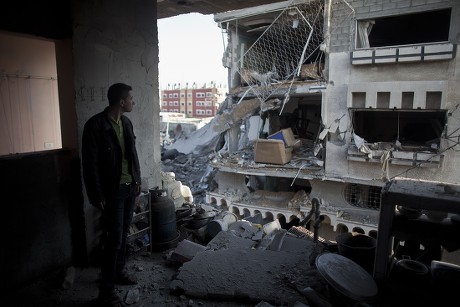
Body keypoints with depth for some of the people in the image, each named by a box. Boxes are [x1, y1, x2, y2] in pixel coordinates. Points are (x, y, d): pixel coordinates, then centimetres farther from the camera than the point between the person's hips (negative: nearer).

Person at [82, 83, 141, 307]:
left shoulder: (126, 123, 7)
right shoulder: (95, 125, -16)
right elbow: (90, 163, -16)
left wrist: (138, 180, 15)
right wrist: (97, 195, -15)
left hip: (130, 187, 7)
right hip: (112, 190, -7)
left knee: (123, 233, 17)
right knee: (114, 238, -3)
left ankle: (119, 271, 36)